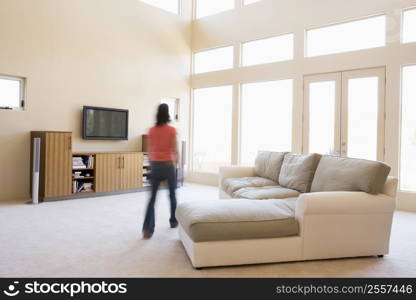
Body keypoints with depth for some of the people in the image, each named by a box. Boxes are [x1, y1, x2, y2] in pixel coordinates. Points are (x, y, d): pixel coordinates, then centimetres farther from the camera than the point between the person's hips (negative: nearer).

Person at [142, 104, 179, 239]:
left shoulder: (151, 130, 3)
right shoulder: (172, 130, -6)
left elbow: (149, 150, 7)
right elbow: (175, 150, -5)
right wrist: (175, 162, 11)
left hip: (155, 165, 2)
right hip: (169, 164, -2)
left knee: (152, 196, 1)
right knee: (172, 194, 16)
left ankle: (148, 228, -8)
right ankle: (173, 221, 29)